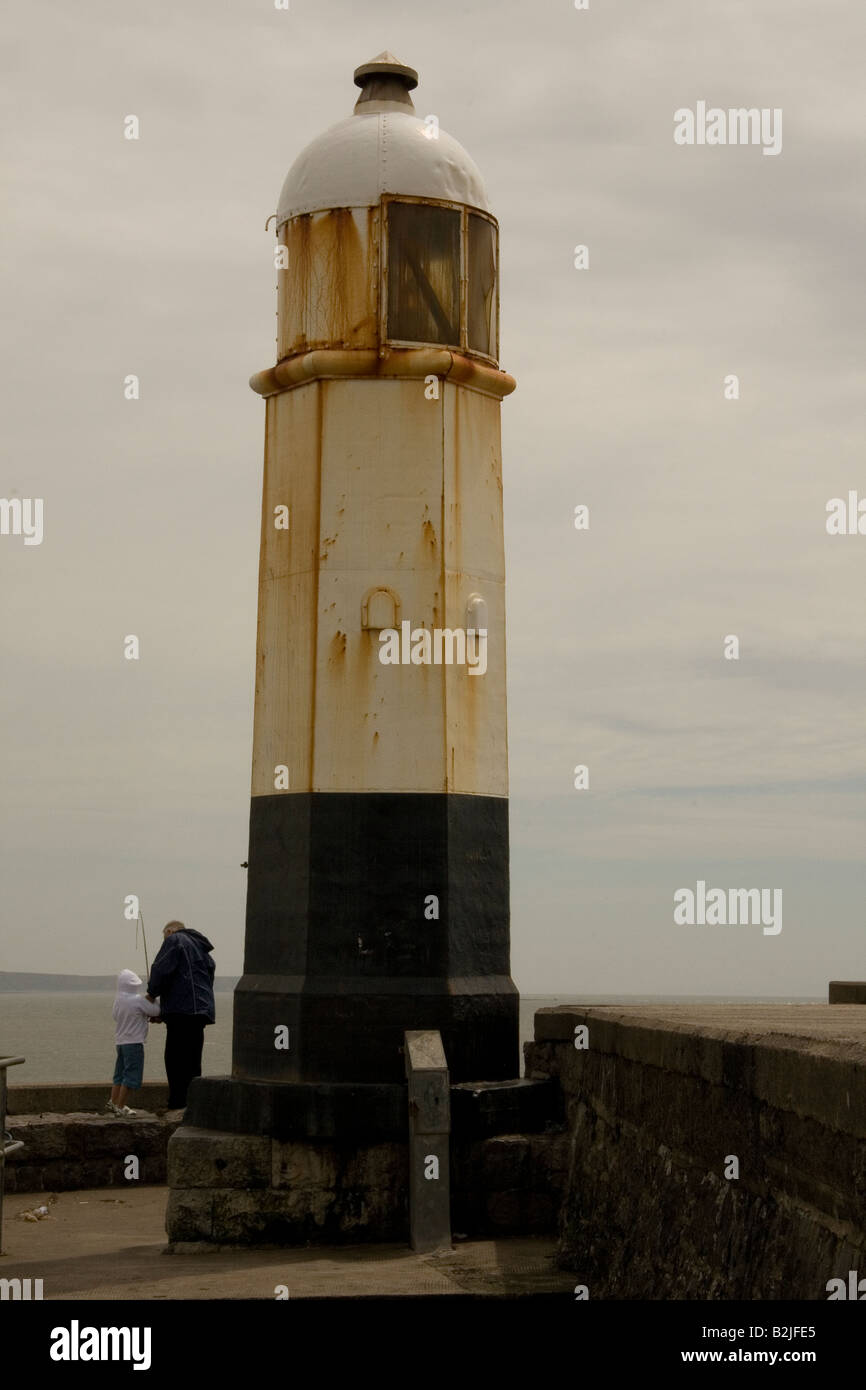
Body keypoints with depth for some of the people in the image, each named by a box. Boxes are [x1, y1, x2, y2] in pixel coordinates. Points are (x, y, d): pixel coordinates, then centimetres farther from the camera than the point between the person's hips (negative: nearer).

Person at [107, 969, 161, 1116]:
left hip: (120, 1041, 8)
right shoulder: (138, 1000, -16)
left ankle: (112, 1102, 18)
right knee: (132, 1075, -3)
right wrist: (152, 999, 11)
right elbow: (156, 1011, -11)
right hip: (134, 1042, -8)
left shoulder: (118, 1000, 5)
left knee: (120, 1074, 18)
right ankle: (120, 1107, -6)